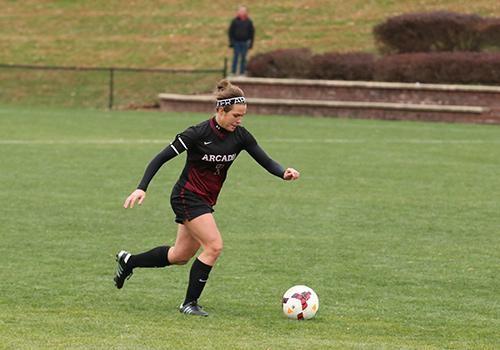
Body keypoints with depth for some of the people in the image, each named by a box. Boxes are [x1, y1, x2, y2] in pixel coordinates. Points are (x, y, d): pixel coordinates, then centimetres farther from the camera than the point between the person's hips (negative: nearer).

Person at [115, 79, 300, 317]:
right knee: (214, 246, -18)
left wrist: (284, 173, -27)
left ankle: (128, 261, 35)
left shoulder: (240, 136, -4)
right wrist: (142, 188, -24)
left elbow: (266, 161, -6)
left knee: (181, 256, 15)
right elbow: (162, 157, -16)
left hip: (206, 200, 7)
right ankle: (189, 303, -6)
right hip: (187, 197, -7)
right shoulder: (198, 133, -20)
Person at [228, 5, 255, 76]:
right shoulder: (235, 21, -4)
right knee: (236, 57, -1)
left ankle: (242, 73, 12)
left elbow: (252, 32, 8)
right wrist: (231, 42, -4)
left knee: (243, 58, 5)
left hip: (245, 43, 1)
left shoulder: (249, 22, 0)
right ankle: (233, 72, 6)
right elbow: (230, 32, 1)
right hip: (236, 42, -1)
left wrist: (251, 43, 4)